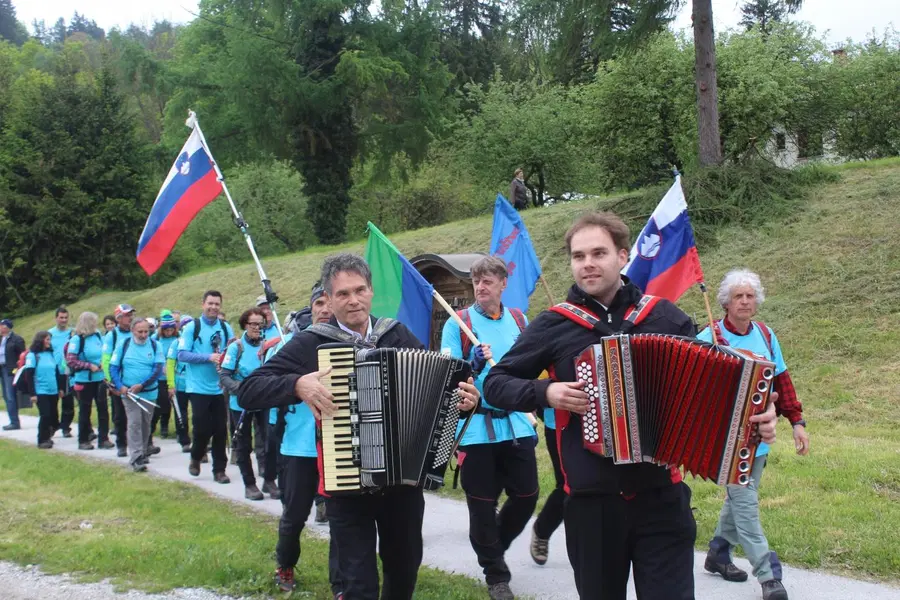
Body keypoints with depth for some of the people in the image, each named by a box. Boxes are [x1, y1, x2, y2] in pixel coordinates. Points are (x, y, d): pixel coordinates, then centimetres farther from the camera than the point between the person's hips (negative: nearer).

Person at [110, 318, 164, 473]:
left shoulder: (155, 345, -2)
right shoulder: (123, 345, -1)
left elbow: (158, 369, -9)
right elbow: (113, 367, 0)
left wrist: (142, 385, -18)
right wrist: (120, 386, -14)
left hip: (149, 393, 2)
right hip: (128, 393, -2)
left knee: (145, 424, 14)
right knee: (134, 423, -12)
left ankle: (144, 453, 30)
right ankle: (136, 458, -15)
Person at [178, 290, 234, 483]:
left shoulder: (226, 328, 4)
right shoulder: (192, 327, -4)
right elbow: (182, 354, -10)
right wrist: (209, 357, -20)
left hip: (220, 387, 3)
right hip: (199, 387, -3)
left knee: (220, 430, 4)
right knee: (202, 429, 0)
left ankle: (219, 469, 14)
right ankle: (196, 458, 28)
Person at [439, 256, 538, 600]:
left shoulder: (518, 320, 7)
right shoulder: (458, 323, -5)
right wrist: (474, 364, -26)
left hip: (517, 424, 4)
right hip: (476, 427, -4)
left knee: (526, 496, 8)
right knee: (483, 504, 3)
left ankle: (493, 546, 34)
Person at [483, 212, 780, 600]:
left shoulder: (666, 317, 4)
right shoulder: (553, 325, 1)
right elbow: (495, 383, 5)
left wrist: (752, 415, -8)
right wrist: (545, 393, -12)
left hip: (661, 495, 0)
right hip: (591, 501, 0)